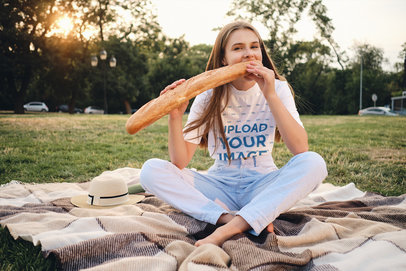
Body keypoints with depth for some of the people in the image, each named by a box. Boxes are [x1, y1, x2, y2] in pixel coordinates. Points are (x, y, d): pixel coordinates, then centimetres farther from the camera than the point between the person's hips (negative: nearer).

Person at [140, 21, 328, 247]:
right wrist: (175, 118, -27)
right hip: (220, 188, 1)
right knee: (151, 171, -20)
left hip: (262, 185, 0)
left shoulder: (277, 89, -3)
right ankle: (241, 220, -29)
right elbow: (180, 162, -10)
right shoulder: (209, 96, -4)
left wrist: (271, 96, -23)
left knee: (314, 163, -28)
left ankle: (229, 228, -32)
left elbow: (301, 149, -18)